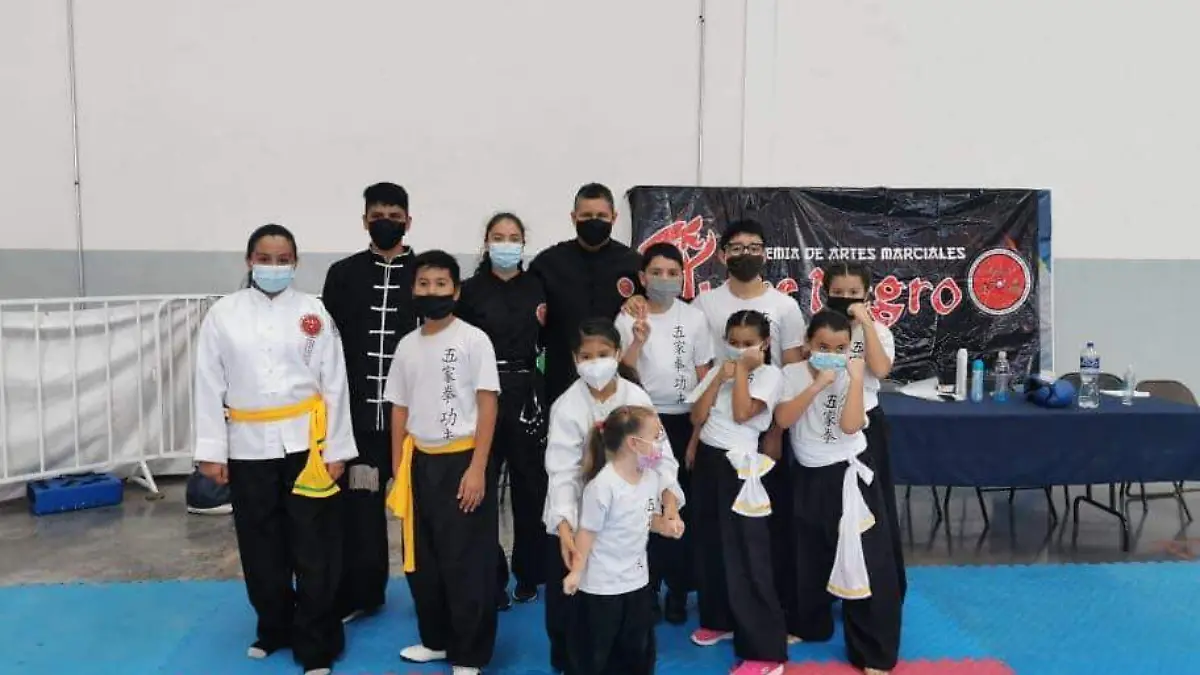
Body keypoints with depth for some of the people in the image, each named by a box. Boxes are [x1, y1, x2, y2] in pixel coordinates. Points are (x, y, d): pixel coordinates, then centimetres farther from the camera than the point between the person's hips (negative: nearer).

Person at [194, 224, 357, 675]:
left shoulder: (313, 312, 0)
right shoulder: (223, 314, 2)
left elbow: (333, 383, 0)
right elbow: (209, 386, 3)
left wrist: (336, 449, -3)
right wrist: (211, 451, -1)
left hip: (306, 444, -1)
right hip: (249, 447, 2)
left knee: (314, 549, 1)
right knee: (261, 548, 13)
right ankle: (273, 628, 34)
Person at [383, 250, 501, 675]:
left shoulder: (473, 340, -7)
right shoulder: (406, 346, 8)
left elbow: (488, 405, -9)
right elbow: (399, 410, 13)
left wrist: (477, 468, -15)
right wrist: (398, 470, 11)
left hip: (462, 461, -5)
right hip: (420, 463, 6)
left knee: (466, 563, 2)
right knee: (420, 559, 15)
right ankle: (436, 640, 34)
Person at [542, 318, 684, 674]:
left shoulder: (637, 398, -8)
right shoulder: (567, 407, -15)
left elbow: (659, 452, -7)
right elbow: (562, 472, -20)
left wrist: (669, 495, -25)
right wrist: (564, 525, -33)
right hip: (578, 517, -2)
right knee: (568, 603, 4)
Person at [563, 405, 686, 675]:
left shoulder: (651, 477, -3)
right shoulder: (603, 485, -26)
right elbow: (587, 531, -19)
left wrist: (666, 525, -8)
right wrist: (576, 571, -19)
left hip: (637, 578, 7)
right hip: (601, 584, -7)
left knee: (639, 646, 22)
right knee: (595, 648, 12)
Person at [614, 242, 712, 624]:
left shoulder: (693, 318, 0)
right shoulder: (628, 318, -3)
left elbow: (704, 375, 5)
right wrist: (638, 342, -24)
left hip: (683, 421, 1)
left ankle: (677, 591, 22)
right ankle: (645, 589, 20)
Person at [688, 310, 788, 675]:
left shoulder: (769, 375, -6)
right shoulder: (718, 369, 11)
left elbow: (742, 413, -20)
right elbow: (698, 416, 1)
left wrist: (744, 370, -12)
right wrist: (720, 377, -5)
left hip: (738, 465, -7)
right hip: (707, 458, 7)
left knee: (745, 554, -5)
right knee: (709, 543, 16)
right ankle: (719, 619, 37)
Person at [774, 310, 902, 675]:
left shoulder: (850, 377, -7)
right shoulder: (792, 373, -4)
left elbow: (850, 425, -22)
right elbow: (783, 418, -18)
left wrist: (856, 379, -23)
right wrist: (817, 385, -23)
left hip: (850, 476, -2)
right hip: (809, 477, 3)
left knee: (865, 562, -1)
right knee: (808, 557, 18)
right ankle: (810, 626, 42)